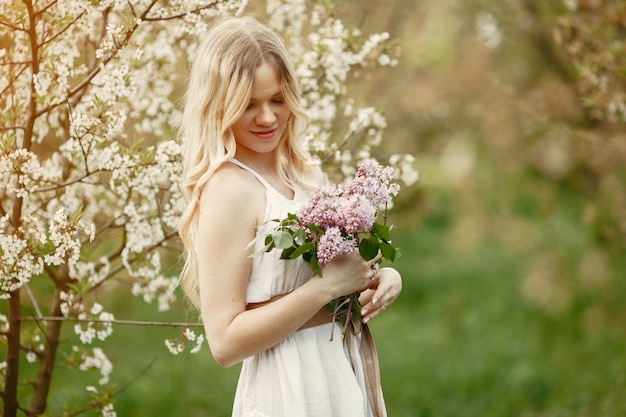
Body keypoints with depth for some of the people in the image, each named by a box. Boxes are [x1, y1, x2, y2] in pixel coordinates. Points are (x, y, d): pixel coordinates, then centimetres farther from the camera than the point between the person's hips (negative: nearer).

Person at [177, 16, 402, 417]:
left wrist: (382, 278, -7)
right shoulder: (229, 189, -17)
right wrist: (327, 285, -22)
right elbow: (225, 342, -20)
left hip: (345, 377, 7)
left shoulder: (303, 174, 4)